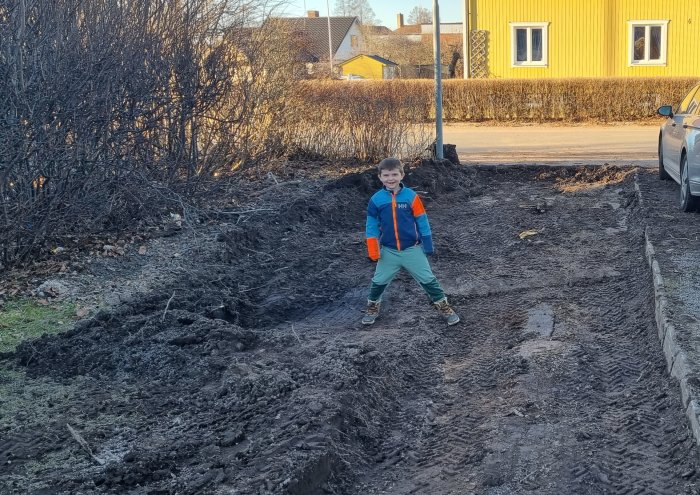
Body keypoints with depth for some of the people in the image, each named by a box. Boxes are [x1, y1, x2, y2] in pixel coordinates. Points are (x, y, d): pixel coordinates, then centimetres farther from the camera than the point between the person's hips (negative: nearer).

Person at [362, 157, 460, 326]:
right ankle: (372, 308, 33)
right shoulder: (376, 200, -7)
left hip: (412, 249, -1)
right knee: (378, 282, 10)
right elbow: (372, 226, 0)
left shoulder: (411, 196, -10)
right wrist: (373, 251, -5)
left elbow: (422, 221, -3)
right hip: (388, 251, 1)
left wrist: (428, 244, -2)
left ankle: (444, 307, 15)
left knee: (428, 279, 3)